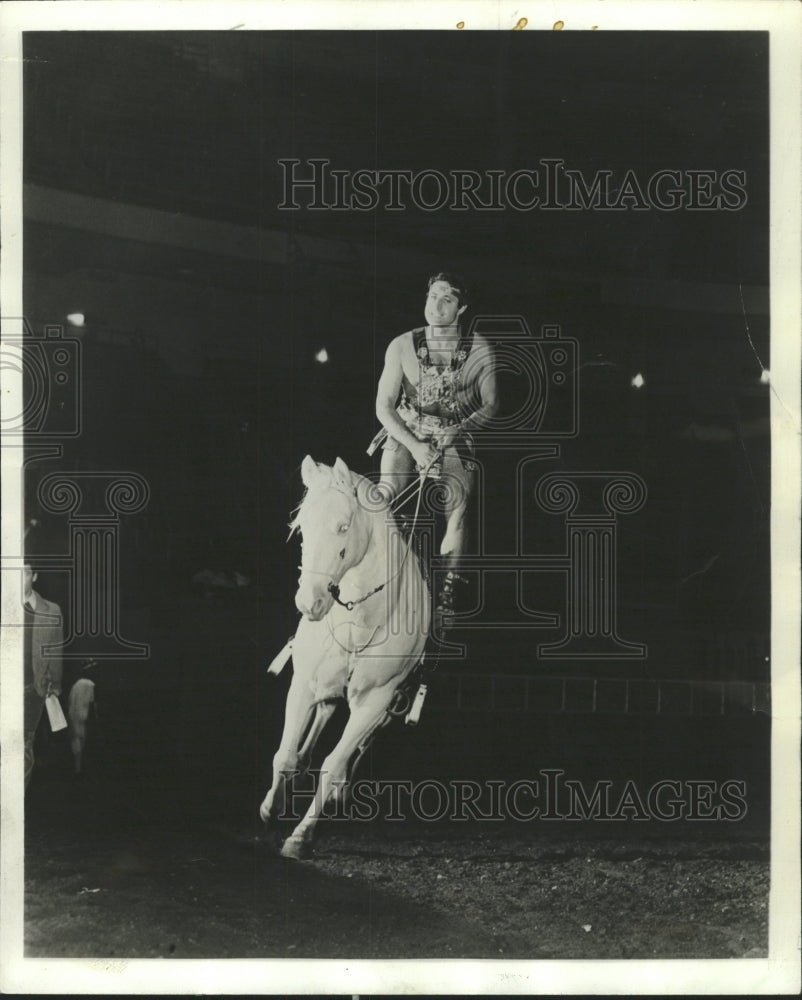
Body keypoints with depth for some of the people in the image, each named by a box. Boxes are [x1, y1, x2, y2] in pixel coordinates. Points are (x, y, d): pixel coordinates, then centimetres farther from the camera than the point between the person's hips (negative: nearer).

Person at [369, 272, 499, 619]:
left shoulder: (479, 350, -7)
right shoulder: (402, 345, -9)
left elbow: (490, 405, 1)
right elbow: (383, 406, -10)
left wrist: (457, 428, -18)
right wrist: (415, 445, -22)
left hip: (455, 438, 0)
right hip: (406, 433, 0)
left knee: (457, 504, -21)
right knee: (385, 494, -24)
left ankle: (447, 590, -9)